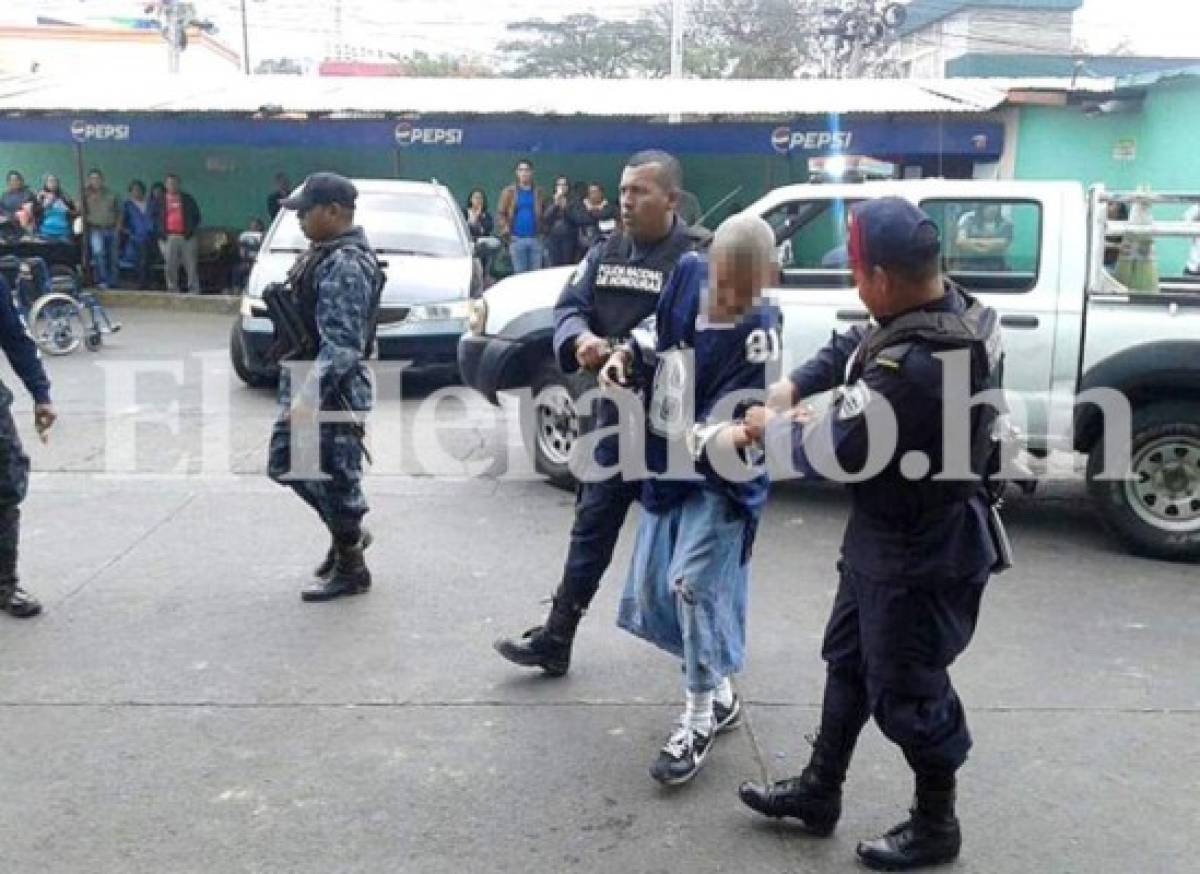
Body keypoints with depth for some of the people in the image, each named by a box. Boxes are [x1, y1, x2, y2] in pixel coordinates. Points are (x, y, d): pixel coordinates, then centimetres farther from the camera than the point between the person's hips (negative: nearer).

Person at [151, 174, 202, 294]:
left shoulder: (187, 199, 10)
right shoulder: (160, 201, 11)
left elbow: (196, 215, 11)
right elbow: (155, 218, 13)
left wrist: (191, 231, -1)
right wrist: (160, 233, 1)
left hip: (186, 237, 0)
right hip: (168, 238, 1)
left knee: (191, 266, -2)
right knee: (170, 267, 1)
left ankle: (194, 291, 2)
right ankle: (172, 291, 8)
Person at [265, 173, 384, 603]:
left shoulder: (345, 265, -21)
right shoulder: (327, 252, 11)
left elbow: (342, 344, -27)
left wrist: (309, 395, -31)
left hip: (334, 394, -11)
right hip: (307, 384, 11)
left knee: (334, 479, 2)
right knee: (285, 464, 20)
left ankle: (351, 569, 19)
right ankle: (349, 533, 34)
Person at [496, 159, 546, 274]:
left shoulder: (538, 192, 9)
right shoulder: (509, 191, 4)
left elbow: (545, 212, 11)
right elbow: (500, 213, 3)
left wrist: (542, 228, -2)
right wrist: (505, 228, -10)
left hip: (535, 238, 2)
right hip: (517, 239, -2)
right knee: (520, 274, 1)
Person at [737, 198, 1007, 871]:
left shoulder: (914, 367, -35)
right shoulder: (956, 312, -3)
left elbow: (834, 451, -25)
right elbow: (848, 351, 10)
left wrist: (773, 429, -6)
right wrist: (788, 391, -3)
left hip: (924, 554, -10)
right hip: (888, 536, 10)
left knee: (905, 691, 10)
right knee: (849, 660, 21)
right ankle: (820, 791, 39)